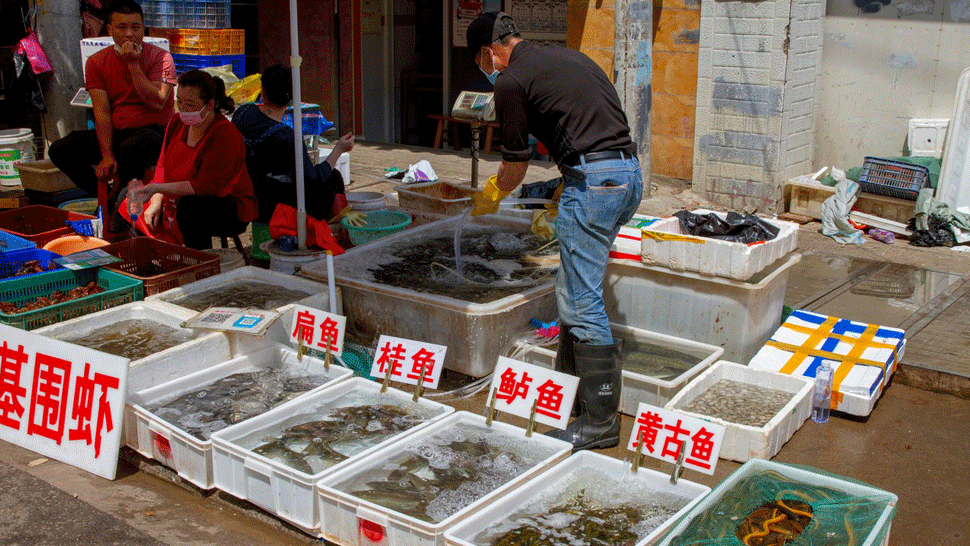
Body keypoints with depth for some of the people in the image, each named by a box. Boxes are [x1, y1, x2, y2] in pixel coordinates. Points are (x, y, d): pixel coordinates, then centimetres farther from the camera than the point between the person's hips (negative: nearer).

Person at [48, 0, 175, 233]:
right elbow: (102, 112, -5)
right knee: (60, 150, -12)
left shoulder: (160, 57, -7)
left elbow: (157, 103, -21)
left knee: (131, 148, -40)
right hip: (114, 133, 5)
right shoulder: (97, 62, 3)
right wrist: (107, 155, -17)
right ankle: (105, 198, 1)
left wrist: (133, 64, -23)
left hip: (153, 131, -5)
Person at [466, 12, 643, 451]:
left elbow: (515, 165, 5)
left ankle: (601, 420, 3)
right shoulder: (567, 57, 22)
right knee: (573, 289, 21)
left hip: (594, 181, -9)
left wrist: (489, 197, 26)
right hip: (629, 173, 9)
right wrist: (559, 198, 31)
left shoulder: (511, 81, -2)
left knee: (582, 302, -3)